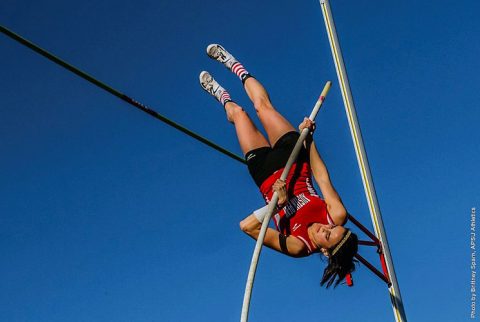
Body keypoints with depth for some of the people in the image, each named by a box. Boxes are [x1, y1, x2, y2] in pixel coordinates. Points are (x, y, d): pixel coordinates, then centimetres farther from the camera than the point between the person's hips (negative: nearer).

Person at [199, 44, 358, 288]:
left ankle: (221, 95, 50)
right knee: (263, 105, 13)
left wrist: (278, 203, -49)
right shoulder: (337, 217, -25)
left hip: (265, 171, -3)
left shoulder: (298, 246, -34)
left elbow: (246, 226, -39)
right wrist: (308, 137, -19)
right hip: (294, 157, 3)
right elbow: (322, 177, -16)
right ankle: (232, 63, 45)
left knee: (238, 112, 10)